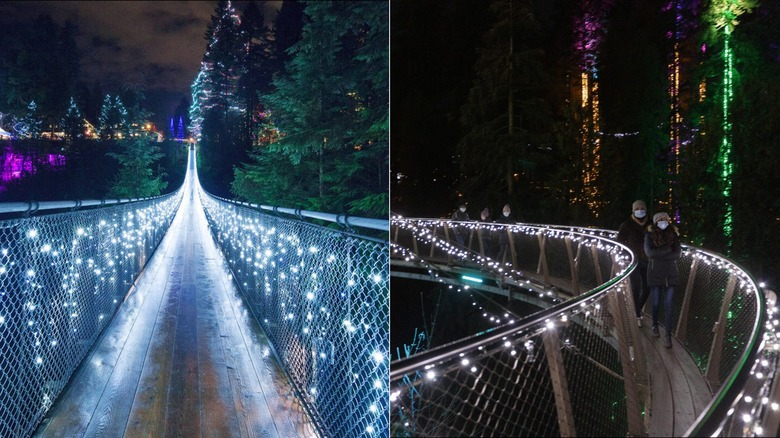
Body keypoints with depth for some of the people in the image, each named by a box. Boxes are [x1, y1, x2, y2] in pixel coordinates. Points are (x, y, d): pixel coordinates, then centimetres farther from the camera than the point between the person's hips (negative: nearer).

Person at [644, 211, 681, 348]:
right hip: (655, 274, -1)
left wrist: (658, 255, -17)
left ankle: (668, 335, -2)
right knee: (656, 303, 11)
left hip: (670, 273, 1)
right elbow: (649, 252, -19)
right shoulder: (650, 235, -6)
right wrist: (667, 250, -18)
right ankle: (655, 325, 36)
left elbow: (677, 254, -10)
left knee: (668, 305, -3)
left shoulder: (673, 234, 0)